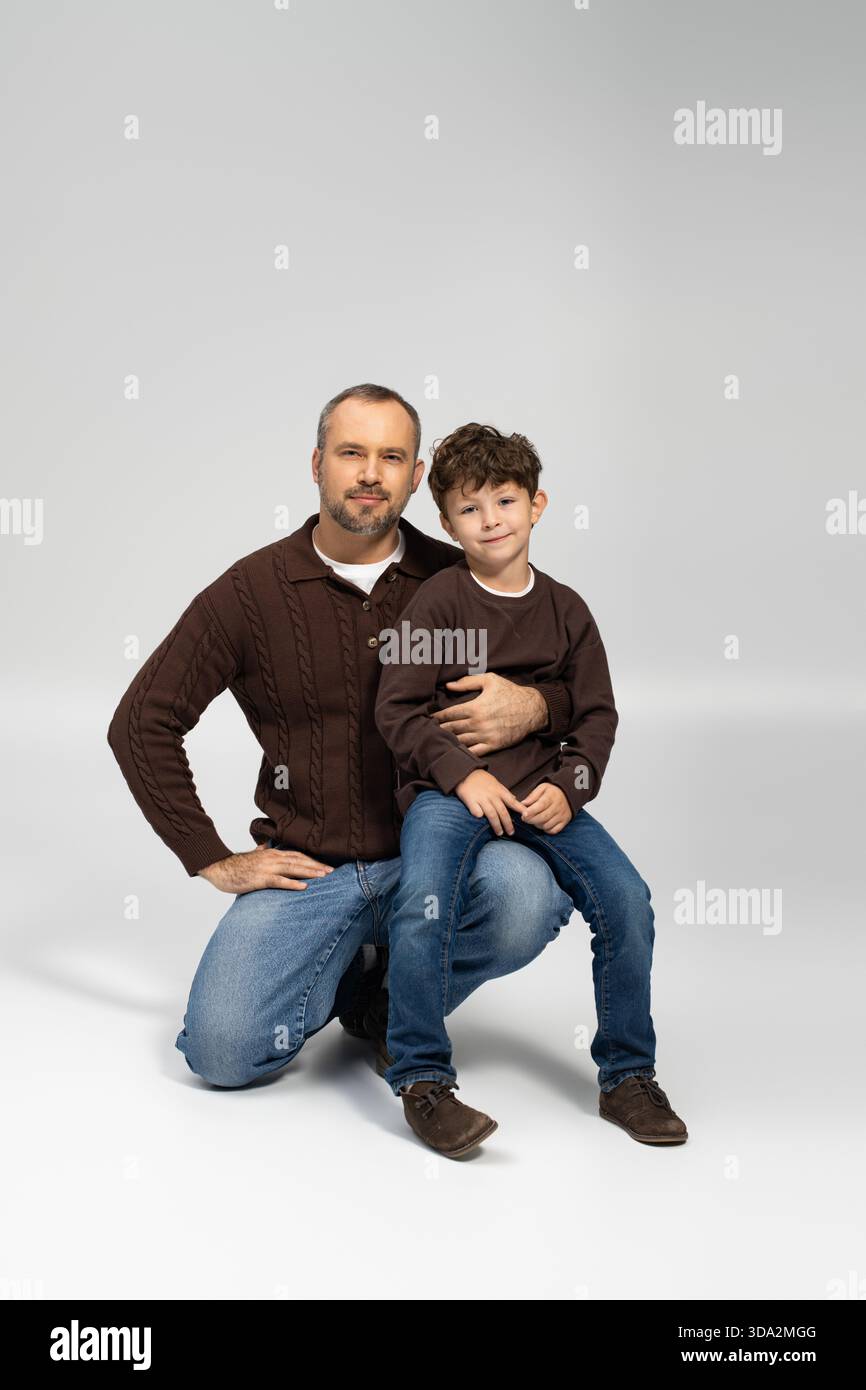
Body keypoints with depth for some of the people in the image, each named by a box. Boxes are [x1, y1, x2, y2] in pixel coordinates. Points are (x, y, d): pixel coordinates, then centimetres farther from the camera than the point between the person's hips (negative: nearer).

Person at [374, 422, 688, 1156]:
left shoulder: (565, 609, 9)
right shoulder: (438, 601, -1)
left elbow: (597, 715, 10)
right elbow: (397, 709, -4)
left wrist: (568, 786, -7)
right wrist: (464, 774, -15)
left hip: (544, 789, 3)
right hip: (447, 787, -3)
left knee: (626, 897, -14)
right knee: (424, 903, -29)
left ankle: (627, 1075, 4)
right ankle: (422, 1080, -10)